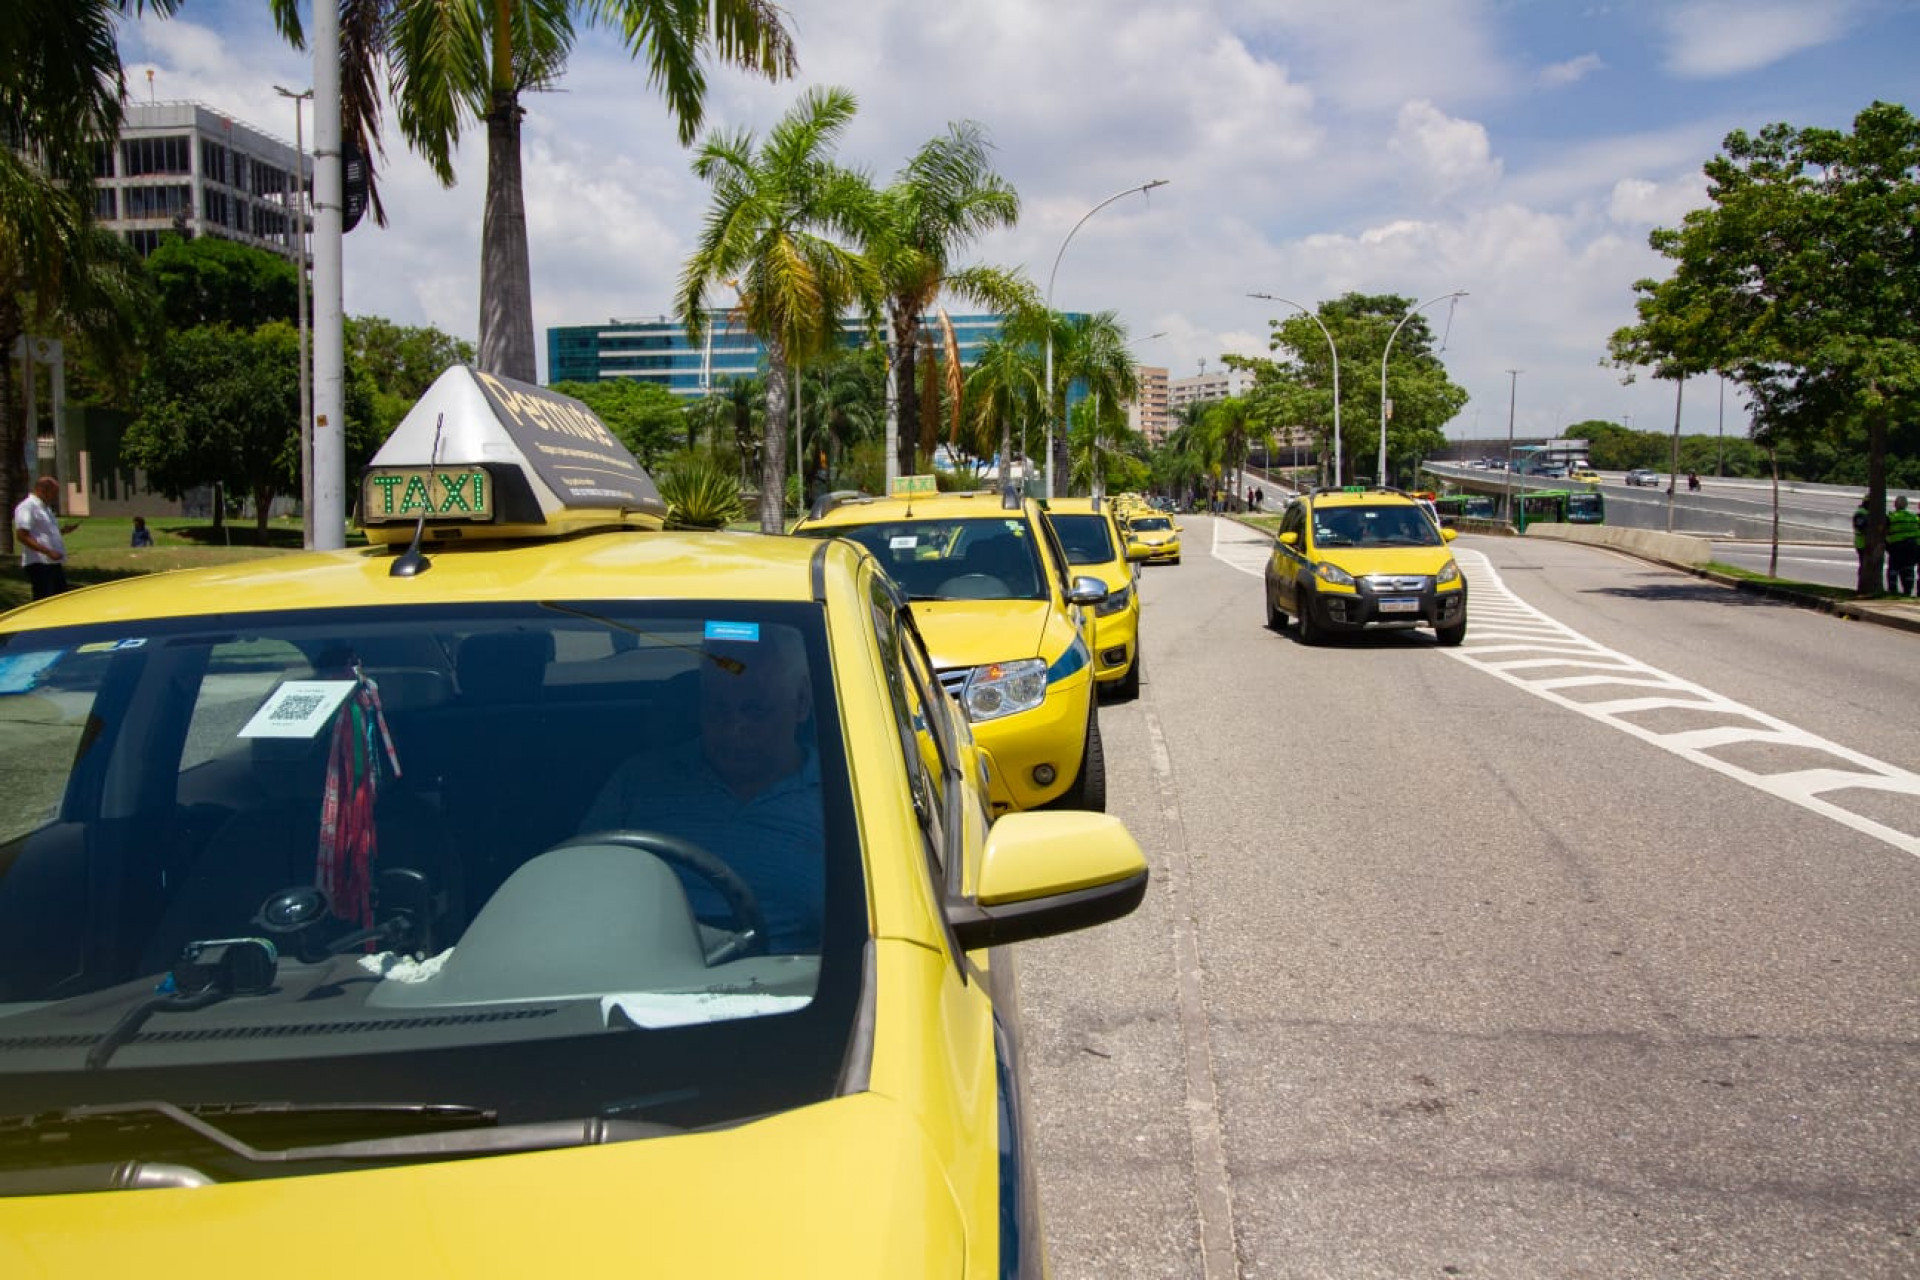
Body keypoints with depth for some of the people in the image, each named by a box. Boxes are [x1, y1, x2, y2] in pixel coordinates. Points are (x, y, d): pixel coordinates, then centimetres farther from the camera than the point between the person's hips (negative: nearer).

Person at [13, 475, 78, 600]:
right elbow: (22, 536, -20)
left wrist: (63, 530, 11)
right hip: (39, 564, -10)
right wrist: (48, 551, -25)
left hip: (54, 563, 10)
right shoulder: (27, 507, -11)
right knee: (44, 602, -8)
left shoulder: (45, 508, 19)